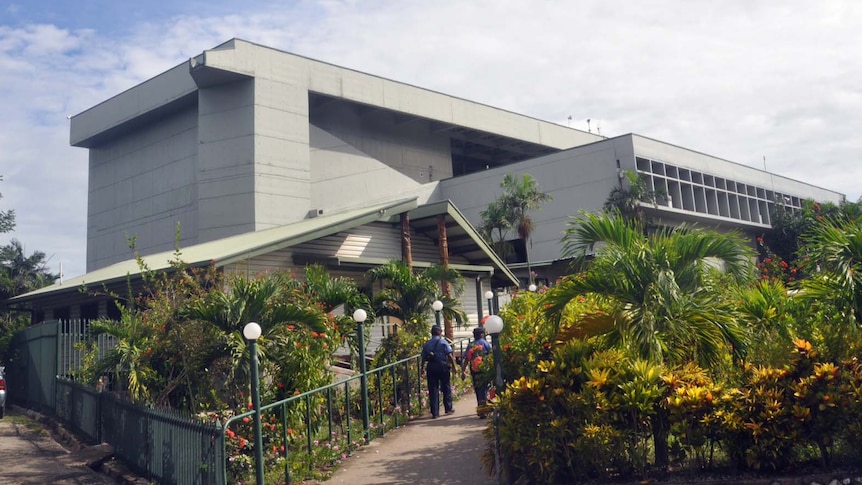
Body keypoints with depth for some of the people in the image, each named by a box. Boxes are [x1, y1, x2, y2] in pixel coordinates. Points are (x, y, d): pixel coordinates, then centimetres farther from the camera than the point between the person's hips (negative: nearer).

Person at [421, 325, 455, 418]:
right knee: (446, 388, 12)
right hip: (442, 366, -3)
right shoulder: (443, 342, -3)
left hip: (431, 367, 3)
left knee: (433, 389, 4)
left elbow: (423, 358, 5)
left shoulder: (427, 344, 8)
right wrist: (453, 365, -4)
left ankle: (434, 412, 3)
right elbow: (450, 355, -9)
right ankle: (448, 408, 21)